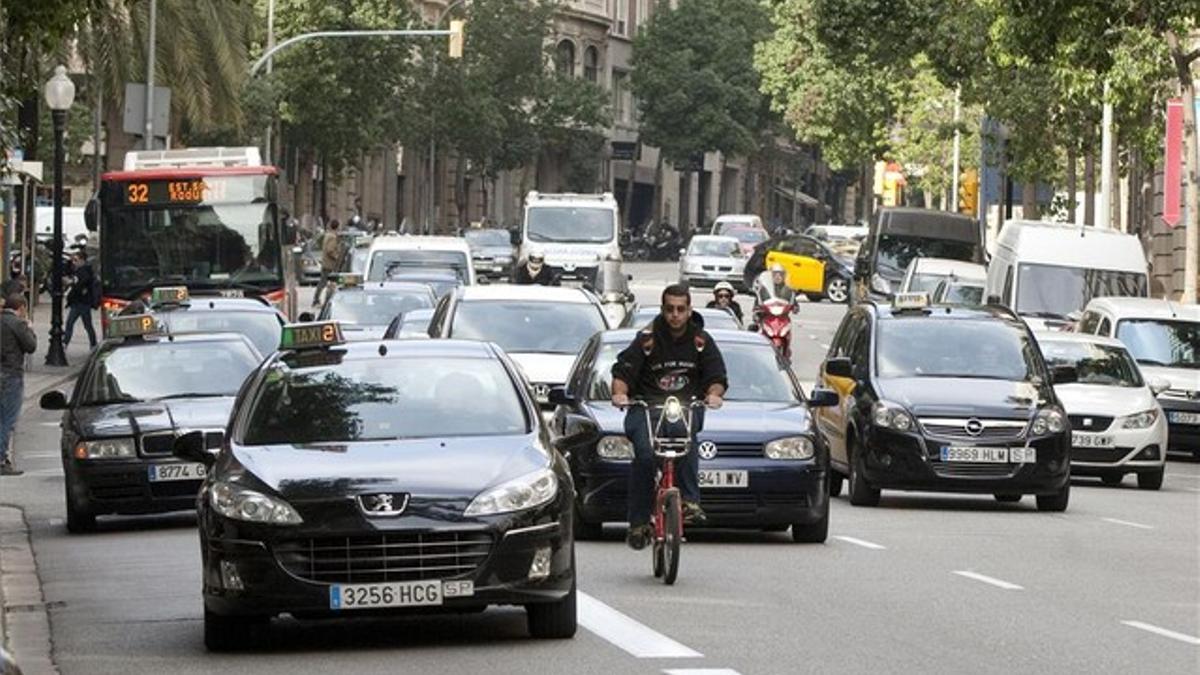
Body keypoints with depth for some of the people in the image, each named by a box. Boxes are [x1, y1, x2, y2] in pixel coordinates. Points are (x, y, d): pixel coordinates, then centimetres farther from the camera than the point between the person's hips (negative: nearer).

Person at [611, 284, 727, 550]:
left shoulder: (701, 340, 9)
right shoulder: (647, 338, 3)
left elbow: (716, 377, 6)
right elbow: (623, 371, -3)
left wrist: (714, 394, -18)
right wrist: (619, 392, -25)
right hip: (646, 406, 0)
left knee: (684, 431, -36)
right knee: (645, 454, -27)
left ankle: (690, 501, -33)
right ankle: (638, 522, -16)